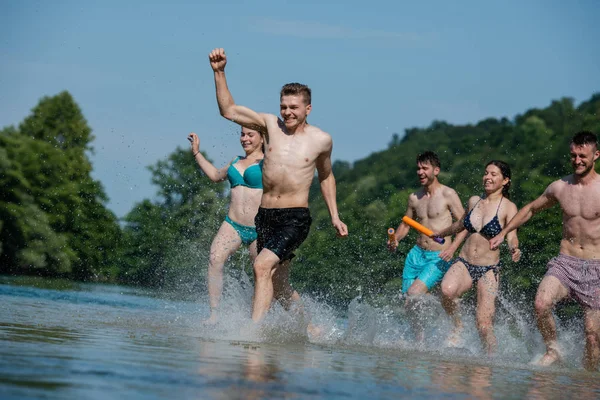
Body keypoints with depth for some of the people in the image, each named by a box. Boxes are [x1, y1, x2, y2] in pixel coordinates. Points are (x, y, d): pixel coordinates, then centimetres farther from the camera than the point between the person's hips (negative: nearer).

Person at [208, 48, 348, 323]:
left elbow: (326, 176, 18)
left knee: (262, 266, -25)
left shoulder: (321, 140, 2)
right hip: (265, 216, 4)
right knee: (279, 287, 13)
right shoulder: (270, 125, 5)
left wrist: (334, 217, 16)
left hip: (295, 218, -4)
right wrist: (219, 73, -5)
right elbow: (229, 111, 4)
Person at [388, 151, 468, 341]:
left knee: (414, 294, -23)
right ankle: (420, 339, 12)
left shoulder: (448, 195, -6)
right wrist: (395, 239, 0)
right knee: (409, 302, 0)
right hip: (416, 254, 6)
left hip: (438, 258, -6)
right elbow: (405, 224, 21)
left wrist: (452, 248, -20)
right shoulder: (414, 197, 10)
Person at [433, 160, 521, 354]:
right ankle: (457, 325, -6)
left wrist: (515, 249, -40)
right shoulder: (474, 201, 10)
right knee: (447, 289, -31)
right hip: (463, 263, 3)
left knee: (484, 324, -14)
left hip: (489, 269, -3)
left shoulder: (508, 207, -4)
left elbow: (512, 236, -17)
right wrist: (439, 233, 43)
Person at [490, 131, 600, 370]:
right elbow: (531, 209, 23)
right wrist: (503, 233, 22)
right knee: (541, 304, -25)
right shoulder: (560, 187, 6)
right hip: (565, 262, 2)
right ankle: (552, 350, -3)